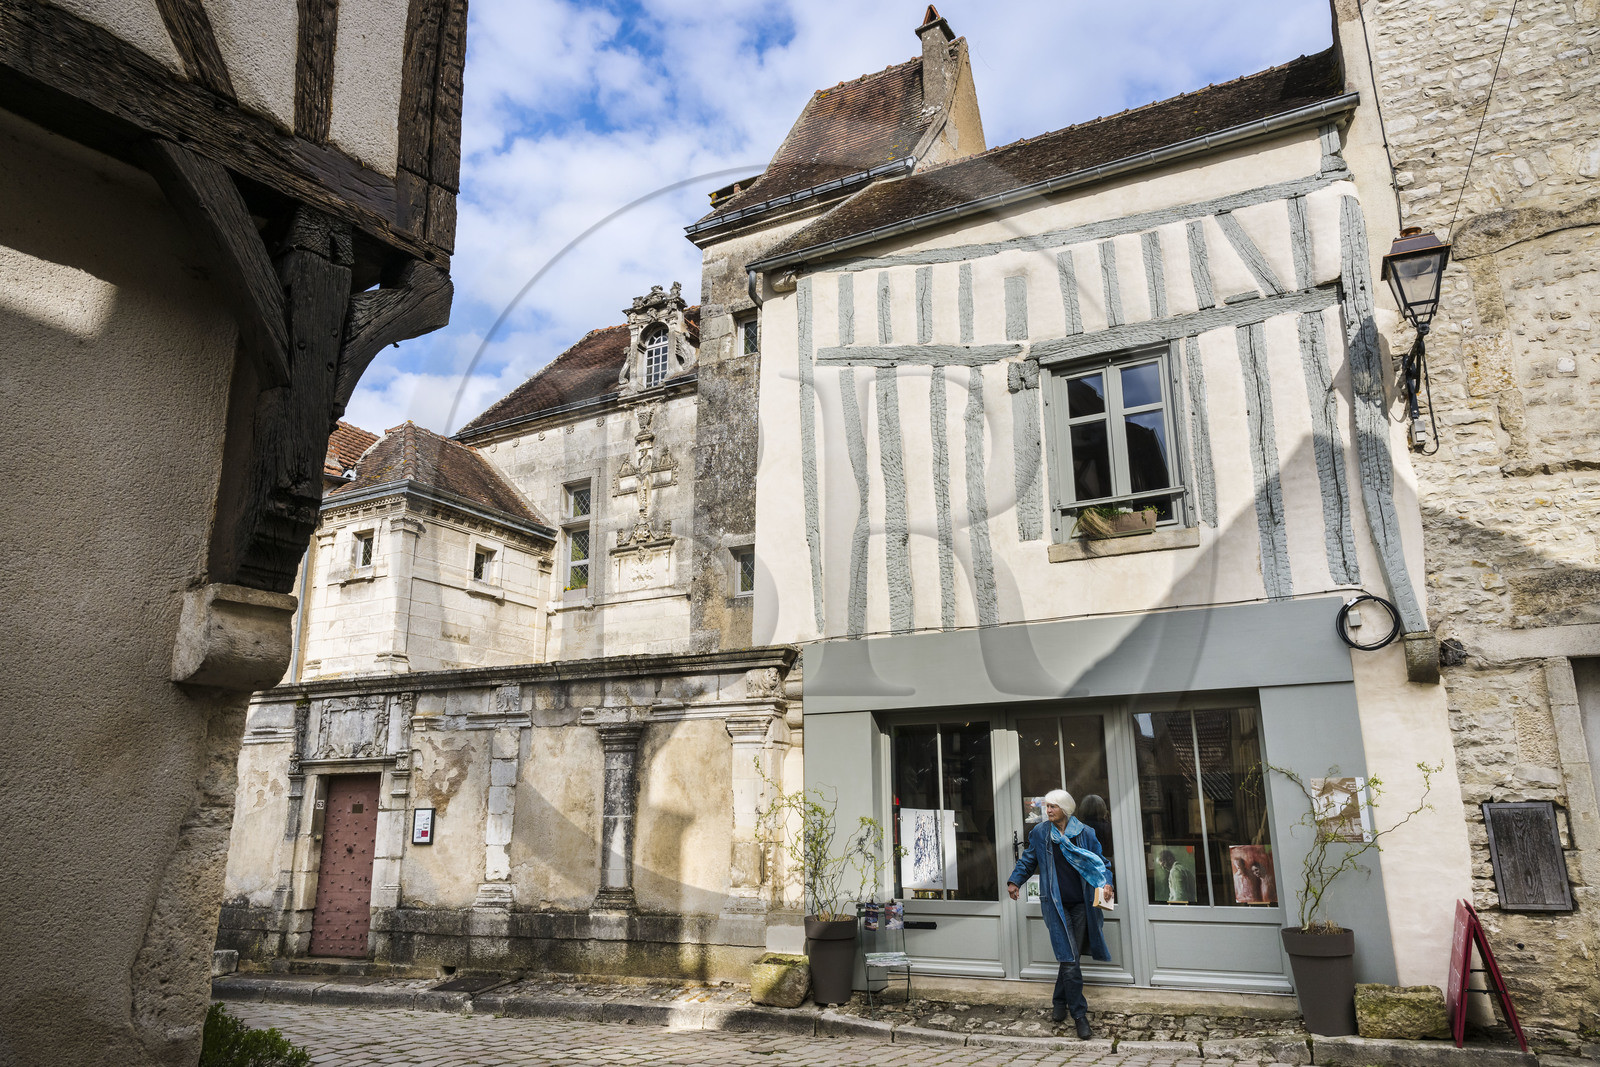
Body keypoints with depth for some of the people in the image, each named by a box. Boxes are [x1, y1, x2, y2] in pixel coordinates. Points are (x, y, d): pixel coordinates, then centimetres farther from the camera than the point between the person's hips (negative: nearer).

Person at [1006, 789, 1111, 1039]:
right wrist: (1014, 881, 3)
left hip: (1081, 904, 1)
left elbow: (1100, 863, 10)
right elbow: (1028, 861, 15)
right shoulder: (1040, 833, 5)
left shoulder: (1085, 833, 3)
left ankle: (1061, 1002, 28)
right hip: (1055, 904, -1)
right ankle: (1079, 1014, -1)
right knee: (1069, 959, -9)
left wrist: (1106, 884, -7)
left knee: (1070, 958, 6)